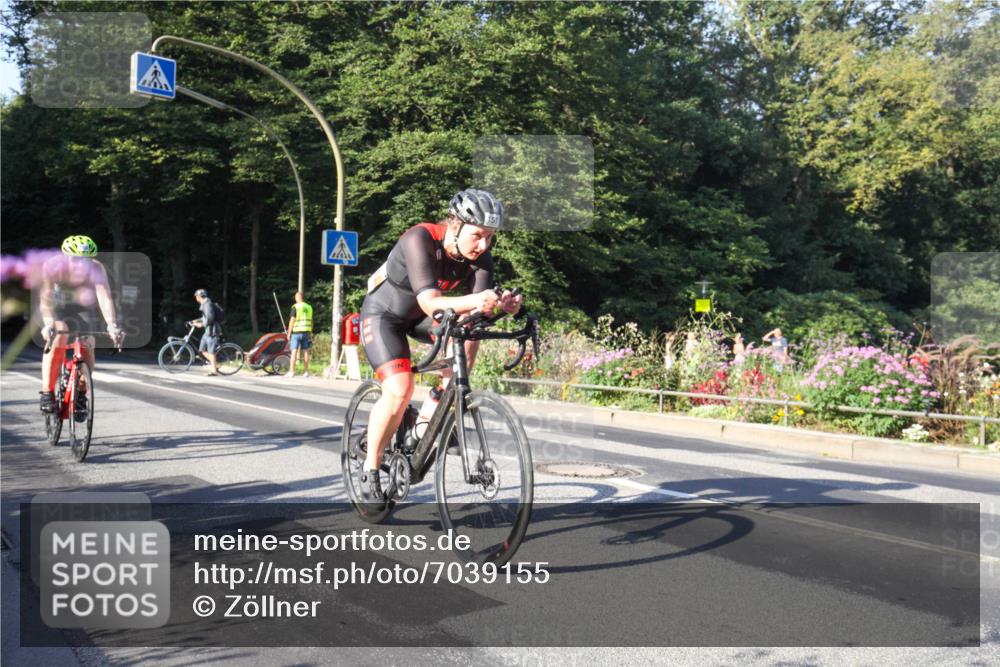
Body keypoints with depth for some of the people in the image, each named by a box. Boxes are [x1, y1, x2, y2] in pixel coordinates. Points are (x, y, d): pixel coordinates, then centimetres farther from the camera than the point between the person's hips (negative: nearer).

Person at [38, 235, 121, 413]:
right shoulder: (53, 265, -31)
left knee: (87, 346, -13)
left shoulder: (96, 269, -31)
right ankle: (47, 393, -18)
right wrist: (48, 323, -56)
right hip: (57, 305, -1)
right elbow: (46, 296, -39)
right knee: (57, 338, -26)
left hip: (83, 307, 2)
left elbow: (105, 297, -41)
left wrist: (112, 325, -56)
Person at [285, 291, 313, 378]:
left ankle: (291, 371, -8)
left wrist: (289, 333, -5)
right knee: (305, 352, 6)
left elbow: (292, 321, -9)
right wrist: (311, 333, 18)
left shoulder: (295, 307, -7)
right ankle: (306, 372, 7)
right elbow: (311, 322, 13)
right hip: (306, 332, 5)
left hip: (296, 331, -5)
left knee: (294, 351, -5)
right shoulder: (309, 307, 10)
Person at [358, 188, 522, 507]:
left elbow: (477, 308, -26)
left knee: (468, 331, -23)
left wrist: (501, 305, -48)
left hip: (418, 317, 5)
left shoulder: (480, 258, -16)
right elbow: (429, 303, -41)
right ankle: (370, 471, -3)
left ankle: (429, 415, -9)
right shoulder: (420, 239, -32)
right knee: (399, 391, -23)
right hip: (383, 313, -5)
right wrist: (472, 301, -58)